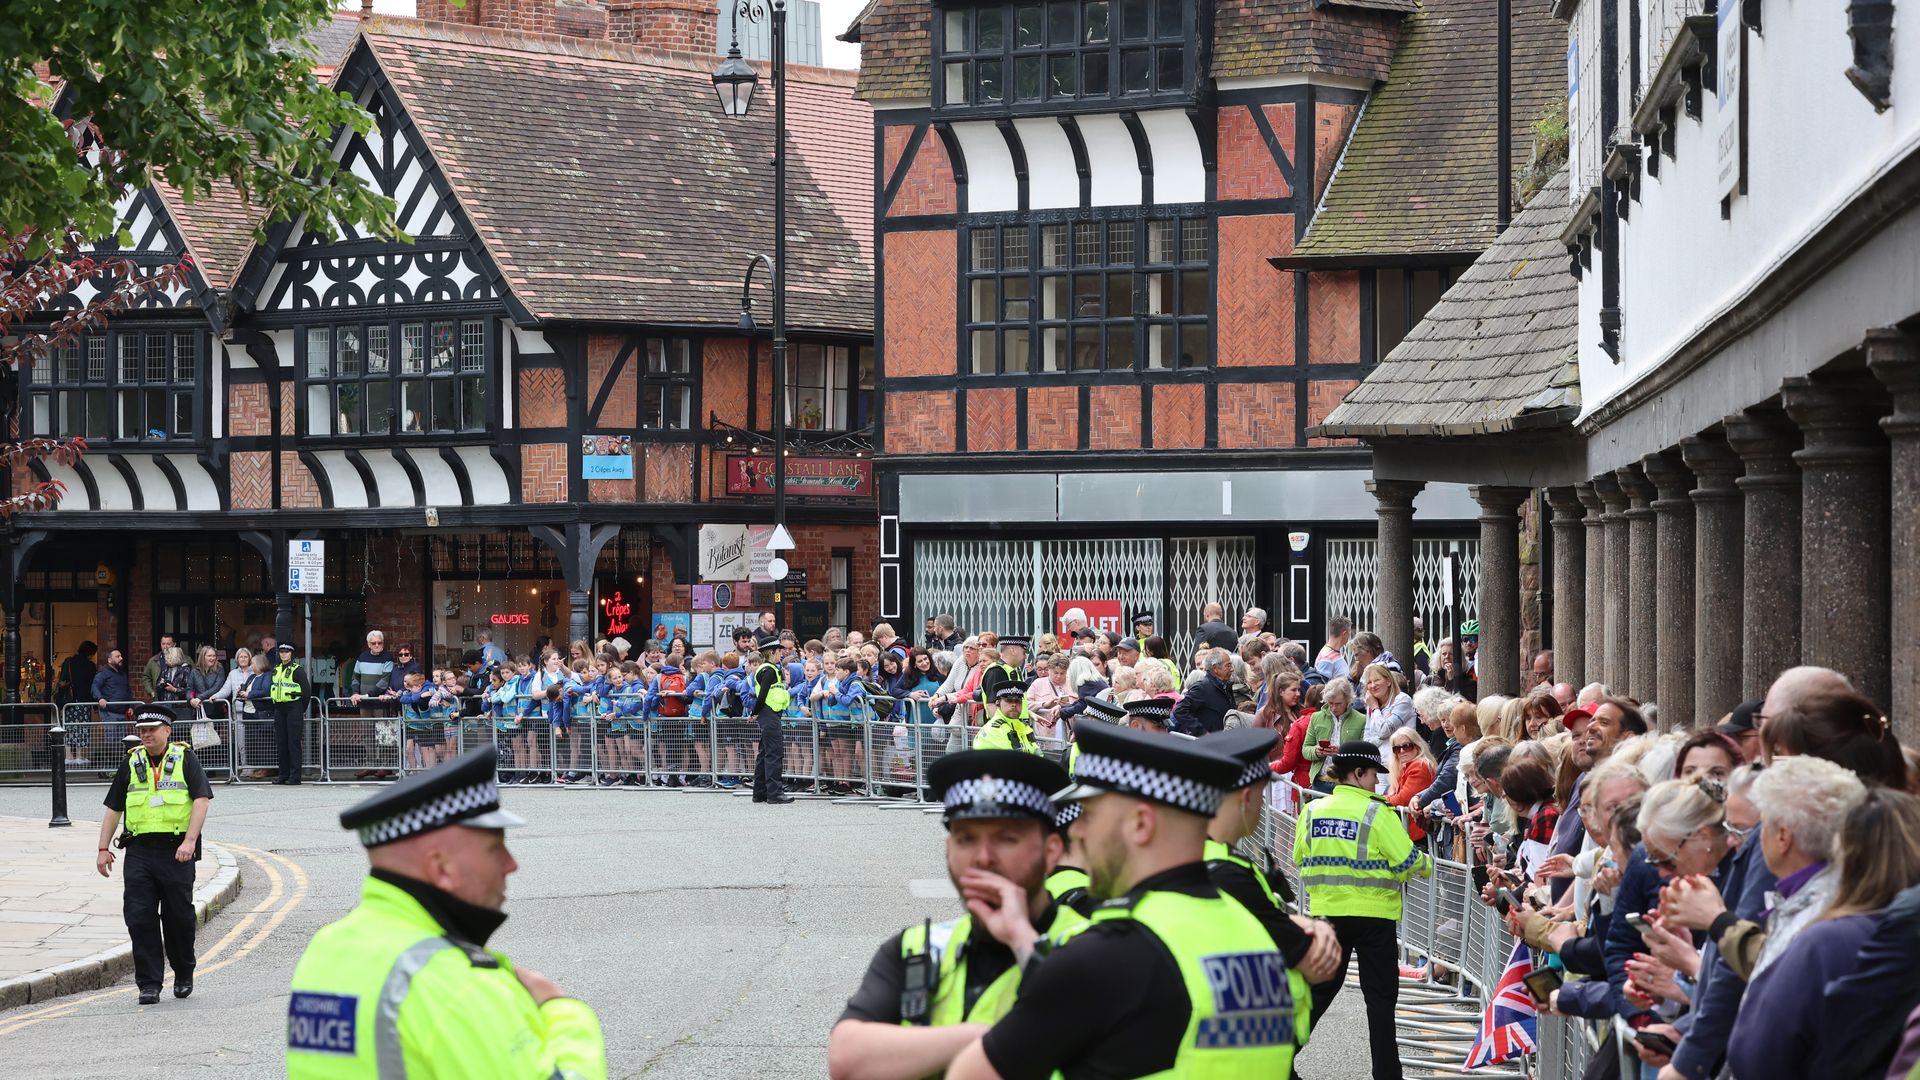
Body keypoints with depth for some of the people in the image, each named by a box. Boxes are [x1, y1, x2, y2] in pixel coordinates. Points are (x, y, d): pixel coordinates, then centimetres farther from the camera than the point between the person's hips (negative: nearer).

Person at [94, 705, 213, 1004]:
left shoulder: (184, 758, 2)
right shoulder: (131, 763, 12)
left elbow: (201, 800, -7)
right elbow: (113, 808, 15)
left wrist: (190, 840, -18)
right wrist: (103, 849, 8)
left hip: (176, 850, -3)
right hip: (139, 850, 3)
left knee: (179, 917, 3)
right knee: (139, 917, -5)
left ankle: (184, 976, 24)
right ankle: (149, 984, -1)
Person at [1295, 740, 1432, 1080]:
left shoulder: (1312, 810, 2)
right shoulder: (1377, 813, -12)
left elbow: (1300, 860, 8)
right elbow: (1407, 860, -13)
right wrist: (1426, 866, 9)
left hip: (1327, 911, 5)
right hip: (1373, 914, -5)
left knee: (1319, 989, 15)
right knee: (1380, 995, 5)